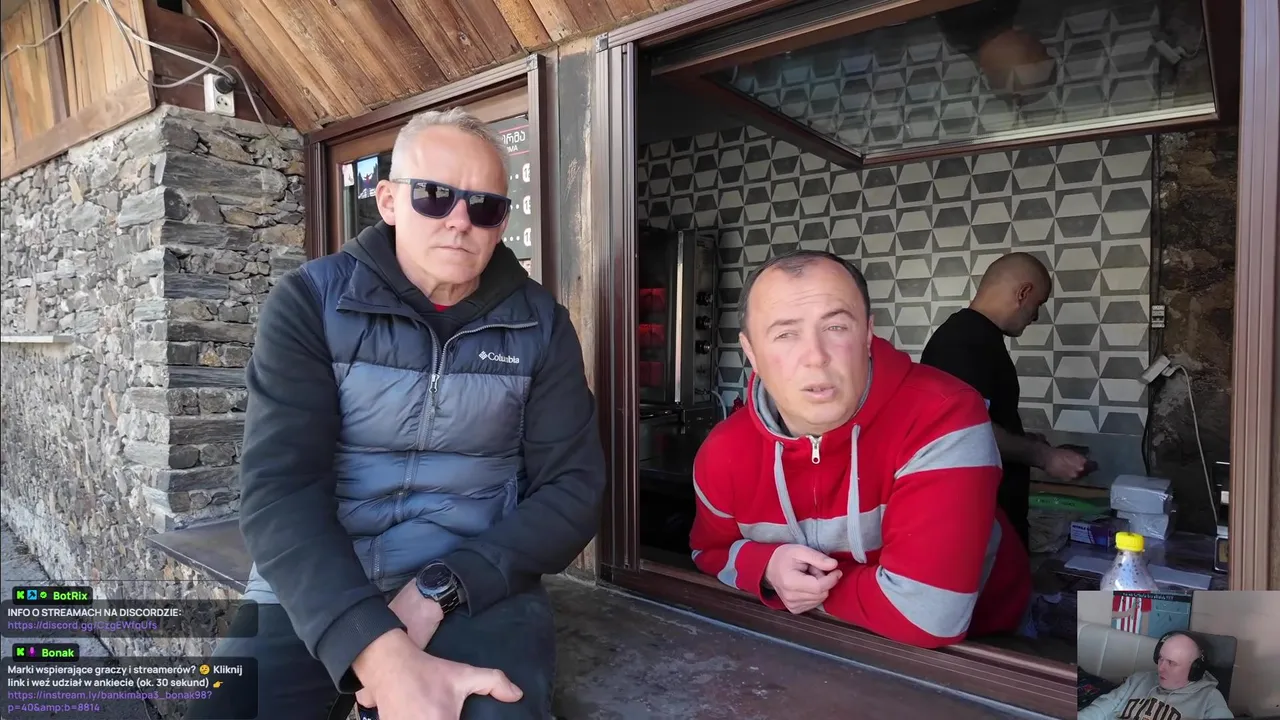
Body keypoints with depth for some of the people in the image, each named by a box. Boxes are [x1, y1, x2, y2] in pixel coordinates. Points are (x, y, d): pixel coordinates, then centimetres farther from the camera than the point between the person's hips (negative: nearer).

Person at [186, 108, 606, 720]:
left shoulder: (540, 325, 0)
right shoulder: (312, 300, -4)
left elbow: (572, 487, -3)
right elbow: (279, 488, -14)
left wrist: (439, 590, -16)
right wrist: (383, 652, -28)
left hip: (477, 587, 0)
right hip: (313, 591, 1)